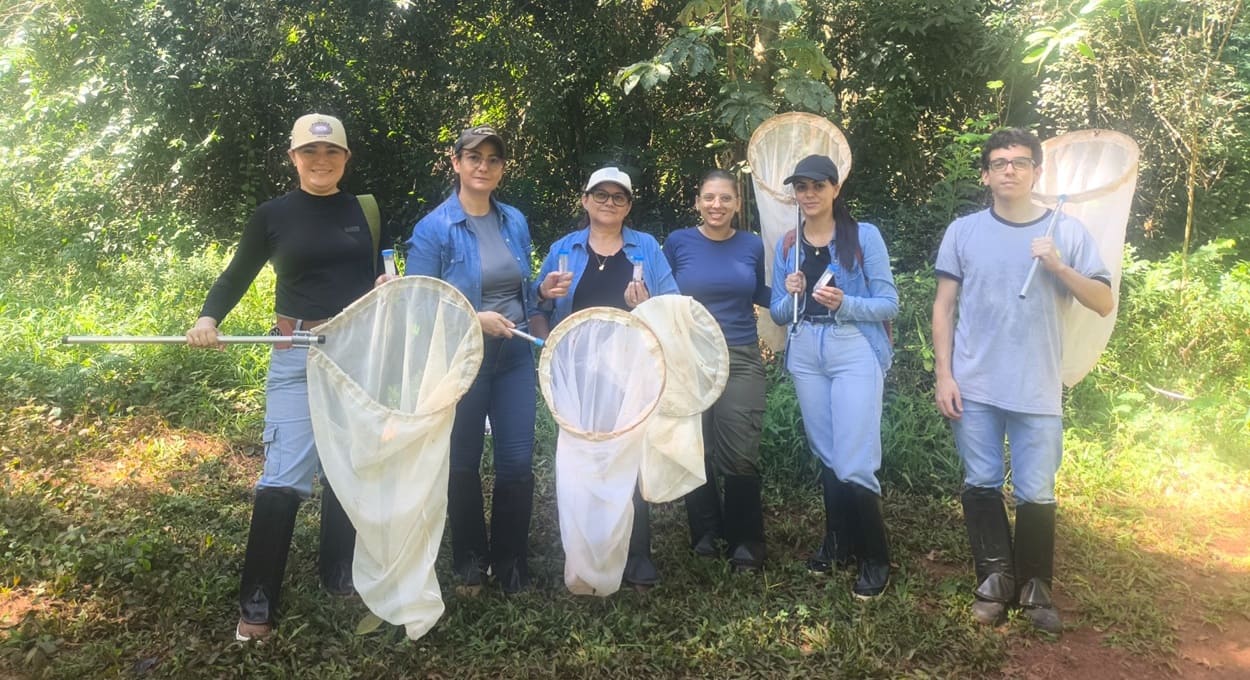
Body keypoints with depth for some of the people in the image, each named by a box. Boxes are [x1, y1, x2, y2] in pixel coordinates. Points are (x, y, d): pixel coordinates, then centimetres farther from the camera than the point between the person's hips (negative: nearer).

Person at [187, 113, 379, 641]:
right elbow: (236, 276, 7)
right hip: (298, 357, -2)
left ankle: (340, 576, 26)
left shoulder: (365, 210, 8)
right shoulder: (273, 215, 3)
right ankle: (257, 603, 3)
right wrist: (208, 318, -11)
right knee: (284, 477, -7)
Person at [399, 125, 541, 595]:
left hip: (514, 357, 4)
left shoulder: (515, 222, 5)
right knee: (463, 464, 11)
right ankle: (469, 564, 30)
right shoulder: (434, 229, -9)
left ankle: (511, 566, 20)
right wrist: (473, 319, -21)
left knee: (518, 462, 2)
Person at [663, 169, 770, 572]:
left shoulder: (752, 245, 7)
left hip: (741, 359, 1)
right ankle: (705, 534, 24)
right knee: (695, 452, 3)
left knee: (741, 456, -6)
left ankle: (745, 543, 12)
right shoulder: (678, 242, 2)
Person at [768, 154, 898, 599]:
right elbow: (778, 313, 11)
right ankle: (838, 543, 30)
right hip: (805, 355, 5)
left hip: (855, 351, -4)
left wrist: (844, 302, -21)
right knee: (826, 455, 14)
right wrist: (791, 295, -10)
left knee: (854, 463, -9)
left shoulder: (864, 236, -3)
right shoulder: (787, 246, 9)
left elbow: (889, 304, -6)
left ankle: (875, 558, 8)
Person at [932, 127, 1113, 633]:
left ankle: (1034, 585, 23)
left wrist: (1058, 267, -14)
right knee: (981, 484, 6)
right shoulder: (963, 232, 3)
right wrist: (942, 373, -2)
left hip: (1038, 391, 0)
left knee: (1036, 494, 4)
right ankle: (995, 577, 21)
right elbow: (944, 306, 4)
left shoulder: (1067, 232, 2)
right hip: (974, 387, 1)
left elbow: (1104, 303, 2)